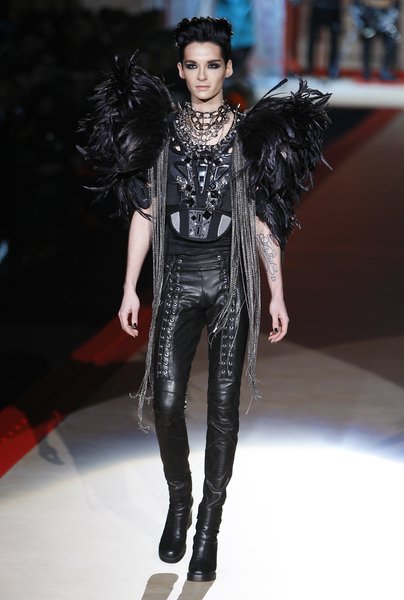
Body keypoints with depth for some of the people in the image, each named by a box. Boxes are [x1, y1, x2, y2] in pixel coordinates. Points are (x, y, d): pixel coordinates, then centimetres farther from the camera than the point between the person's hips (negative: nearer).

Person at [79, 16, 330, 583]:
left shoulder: (251, 134, 0)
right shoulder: (159, 131, 3)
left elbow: (264, 220, 3)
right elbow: (144, 212, 6)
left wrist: (278, 295, 0)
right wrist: (130, 288, 3)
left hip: (231, 282, -1)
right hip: (177, 282, 1)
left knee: (223, 406, 1)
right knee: (167, 401, -5)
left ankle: (209, 522, 15)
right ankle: (179, 502, 21)